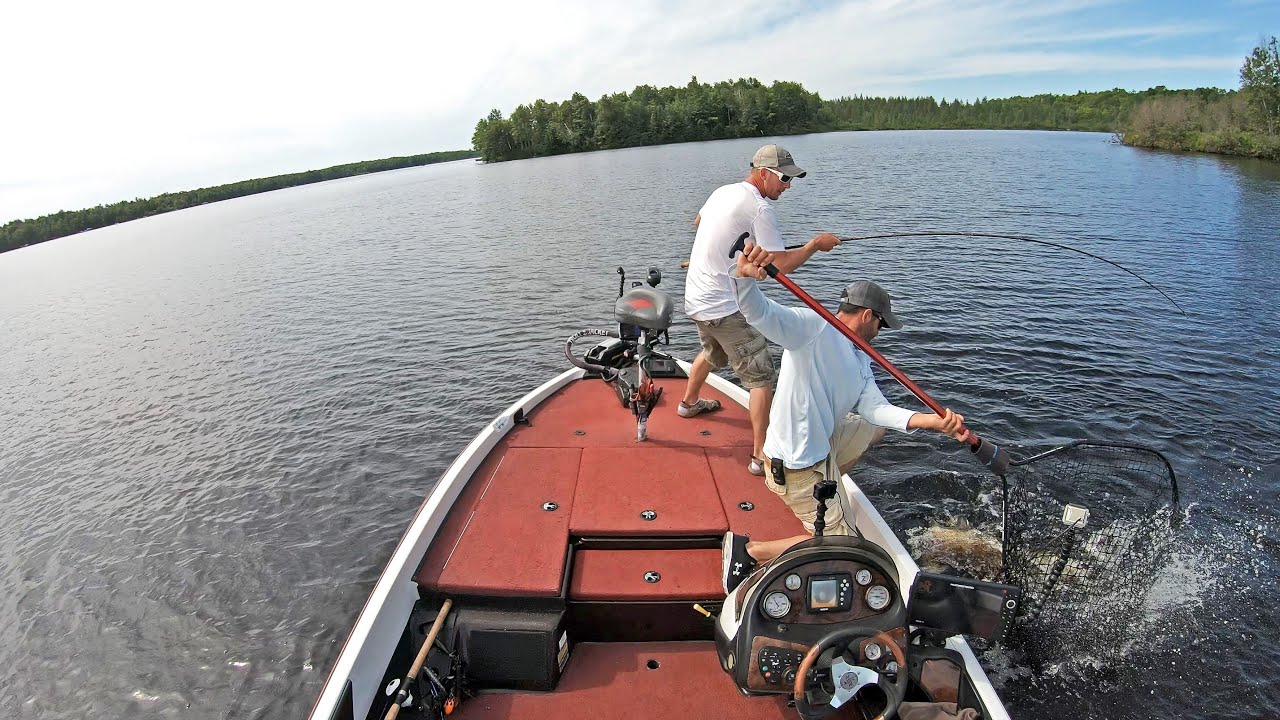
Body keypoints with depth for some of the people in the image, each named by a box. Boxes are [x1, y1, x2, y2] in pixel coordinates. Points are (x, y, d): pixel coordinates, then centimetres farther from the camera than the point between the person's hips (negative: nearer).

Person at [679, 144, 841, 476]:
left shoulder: (722, 192, 10)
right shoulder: (760, 209, -16)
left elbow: (698, 220, 31)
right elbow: (781, 265, -18)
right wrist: (815, 244, -3)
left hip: (696, 299, 9)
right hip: (725, 308, -9)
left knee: (713, 353, 34)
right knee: (761, 377, -5)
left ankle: (689, 402, 55)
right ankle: (761, 455, -5)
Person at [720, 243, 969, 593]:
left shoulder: (860, 361, 11)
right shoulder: (813, 327, -17)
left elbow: (875, 407, -4)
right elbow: (762, 313, -33)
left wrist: (934, 420, -17)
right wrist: (744, 277, -55)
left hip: (824, 442, 10)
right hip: (795, 464, -10)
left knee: (876, 427, 32)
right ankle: (749, 549, 1)